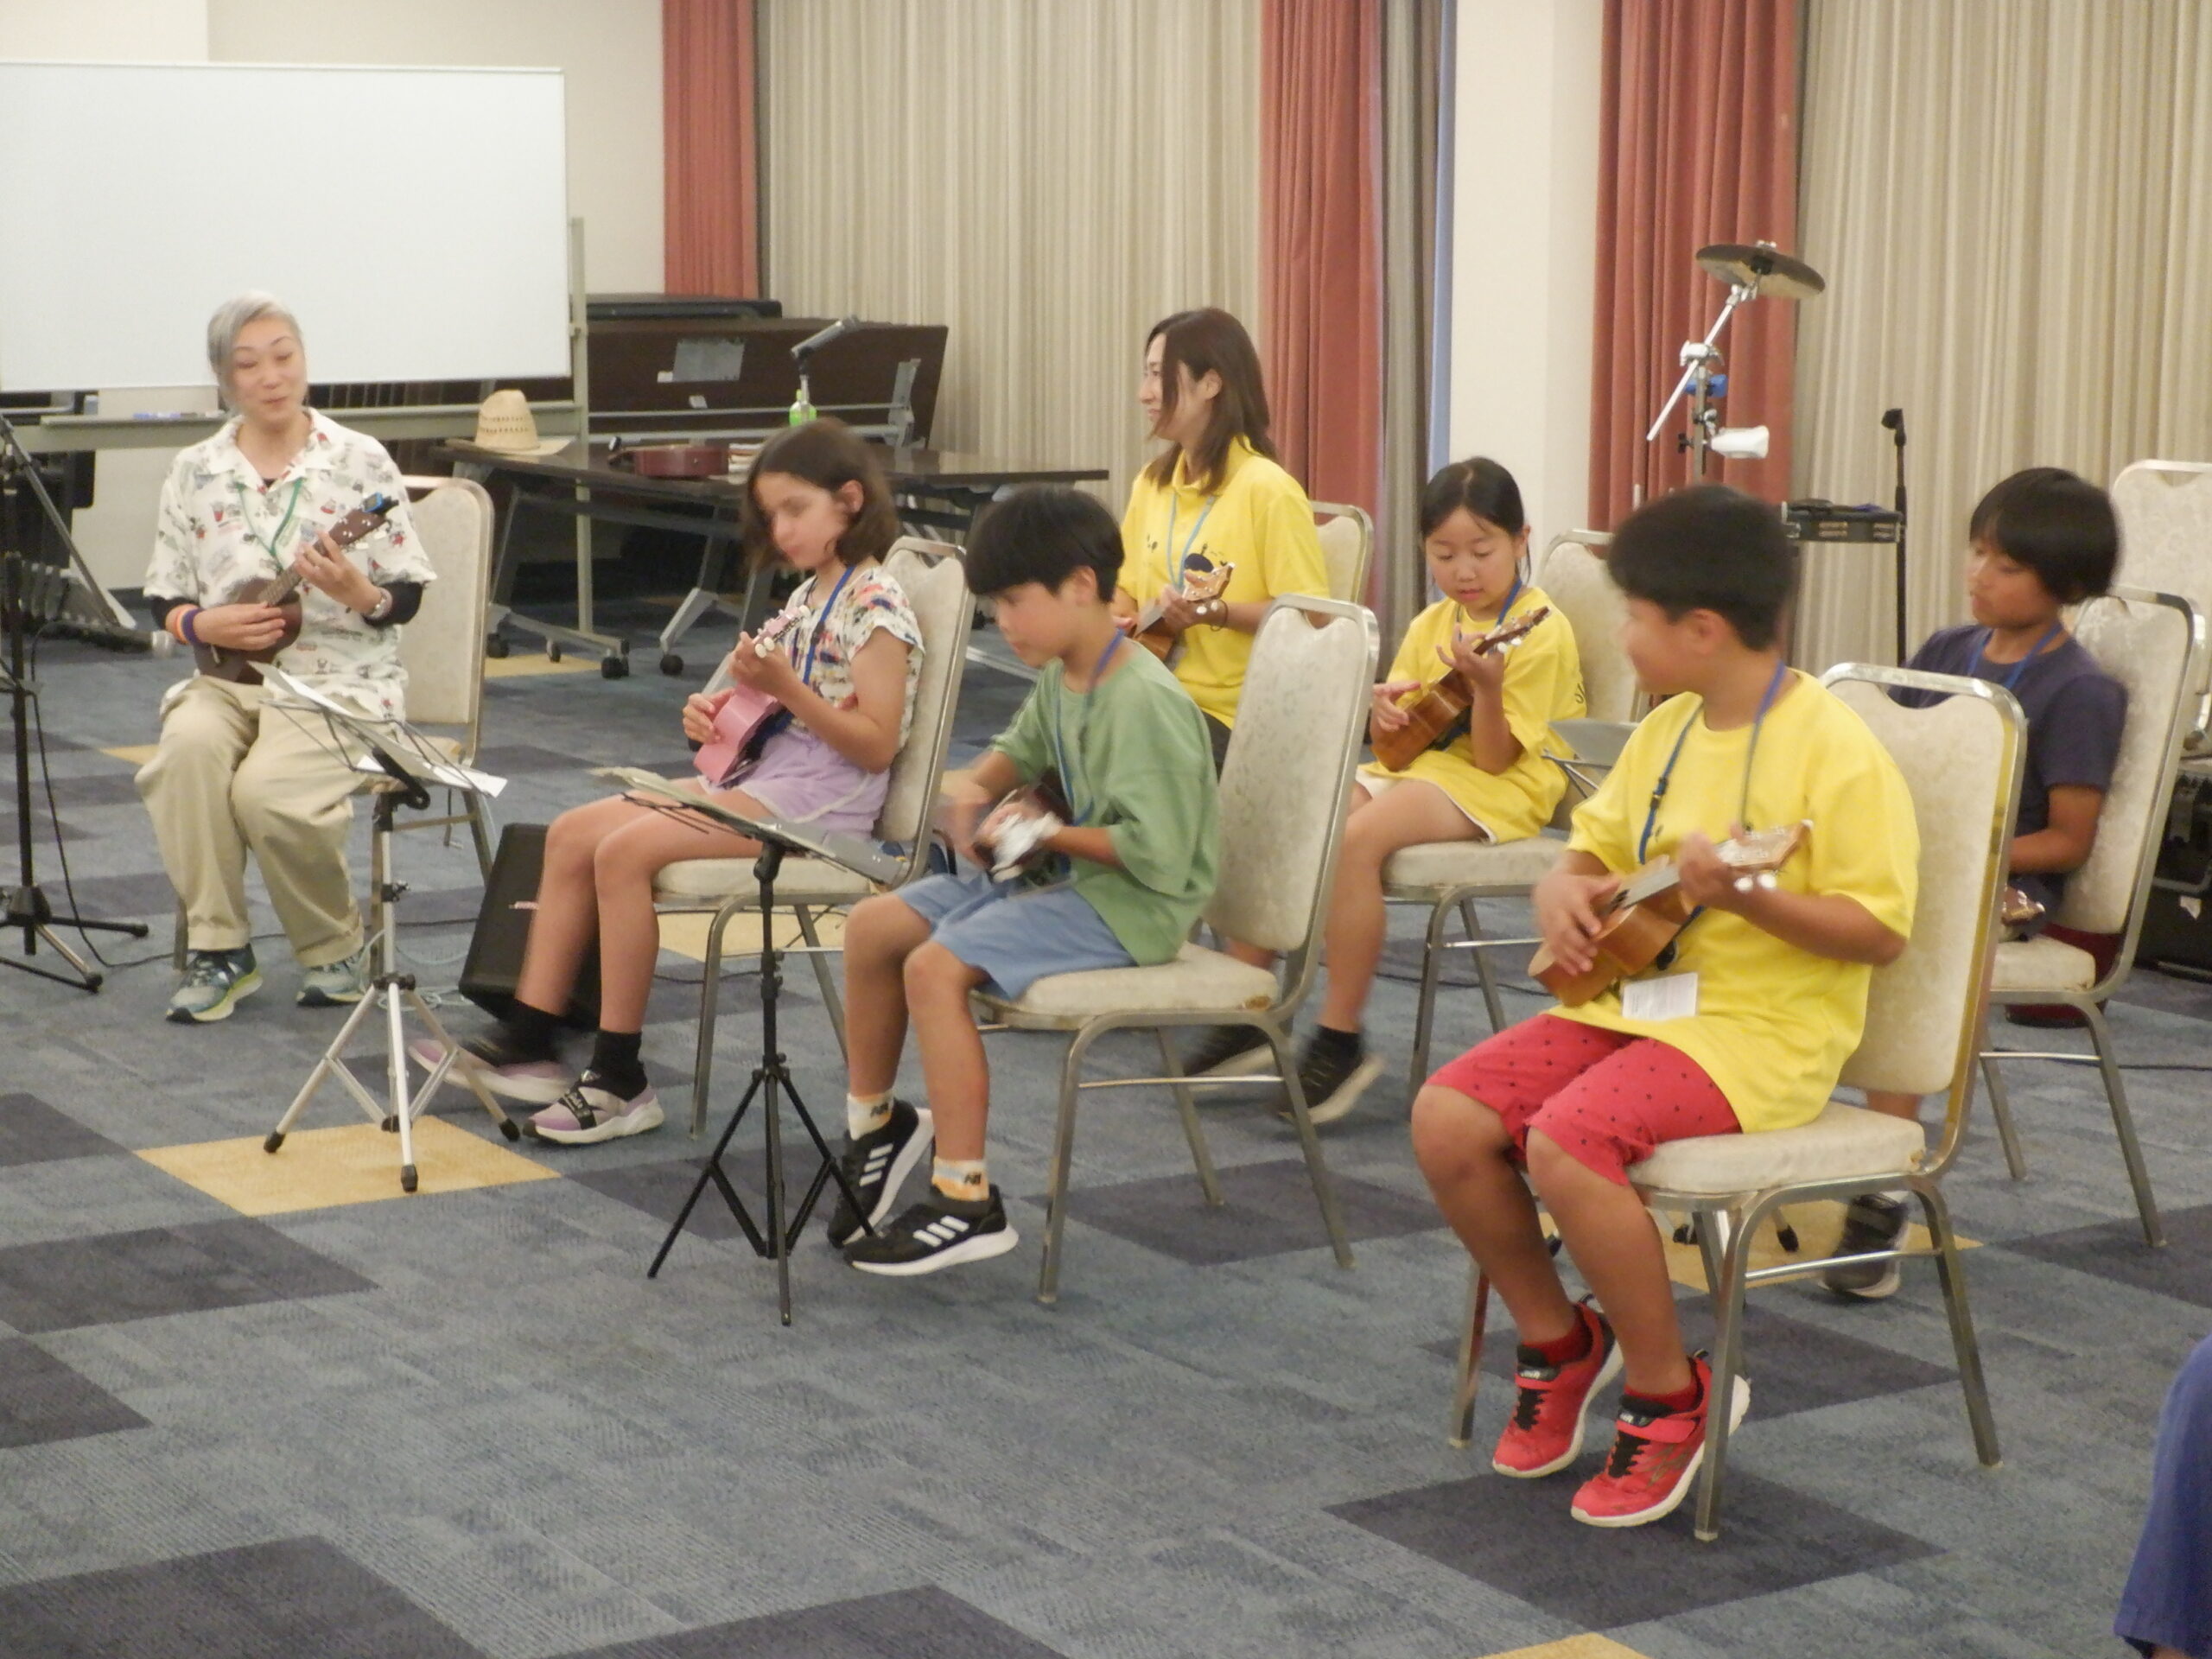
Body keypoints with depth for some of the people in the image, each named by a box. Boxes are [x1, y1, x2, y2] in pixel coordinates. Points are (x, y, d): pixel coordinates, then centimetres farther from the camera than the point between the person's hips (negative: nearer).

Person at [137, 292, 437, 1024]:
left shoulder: (360, 461, -1)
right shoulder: (195, 473, 7)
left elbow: (406, 601, -1)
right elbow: (162, 601, 12)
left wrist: (355, 592, -22)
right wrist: (208, 624, -10)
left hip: (340, 676, -3)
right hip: (229, 676, 3)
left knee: (268, 787, -30)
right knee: (186, 748, -31)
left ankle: (336, 948, -3)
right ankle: (217, 947, -16)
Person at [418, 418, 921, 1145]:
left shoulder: (877, 606, -12)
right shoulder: (807, 597, 16)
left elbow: (876, 746, -19)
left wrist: (782, 688, -27)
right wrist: (721, 712, 5)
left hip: (822, 797, -10)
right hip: (761, 768, 10)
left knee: (625, 850, -24)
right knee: (572, 833, 1)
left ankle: (620, 1079, -17)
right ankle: (529, 1041, 2)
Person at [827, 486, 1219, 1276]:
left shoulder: (1145, 703, -23)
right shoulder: (1060, 677, 6)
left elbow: (1156, 854, -27)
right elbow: (1023, 748, 27)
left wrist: (1047, 833, -16)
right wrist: (975, 786, 5)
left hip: (1131, 904, -10)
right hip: (1065, 876, 10)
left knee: (935, 966, -26)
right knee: (873, 926, 6)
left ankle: (967, 1203, -19)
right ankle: (874, 1117, 26)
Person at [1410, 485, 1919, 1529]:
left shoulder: (1834, 749, -13)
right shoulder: (1668, 731, 12)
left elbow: (1878, 932, -16)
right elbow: (1592, 848, 23)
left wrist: (1746, 896, -28)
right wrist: (1561, 896, -1)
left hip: (1764, 1025, -8)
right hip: (1636, 998, 8)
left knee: (1567, 1140, -31)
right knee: (1446, 1118, -10)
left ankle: (1670, 1396, -10)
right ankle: (1559, 1341, 12)